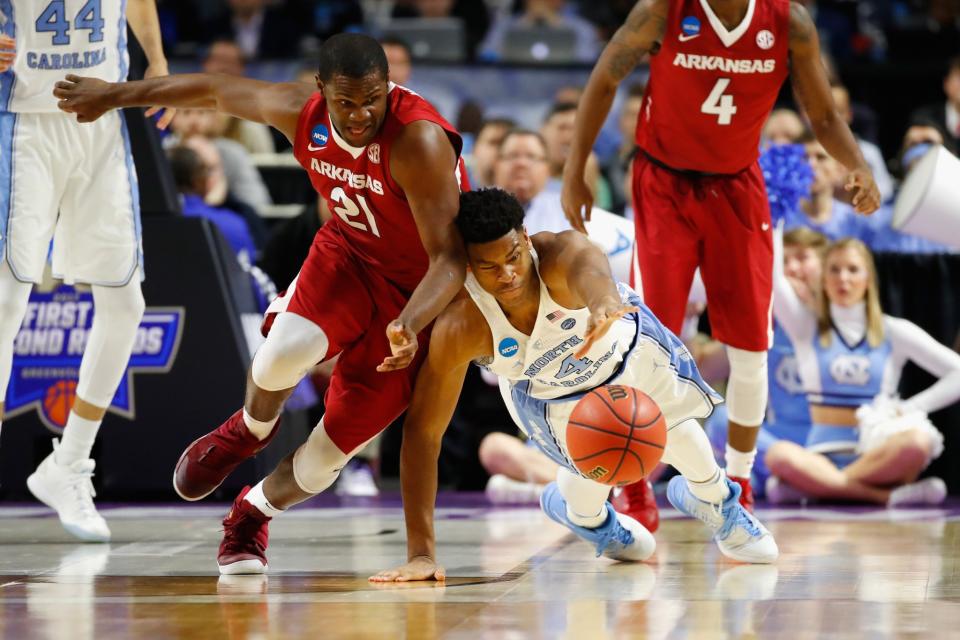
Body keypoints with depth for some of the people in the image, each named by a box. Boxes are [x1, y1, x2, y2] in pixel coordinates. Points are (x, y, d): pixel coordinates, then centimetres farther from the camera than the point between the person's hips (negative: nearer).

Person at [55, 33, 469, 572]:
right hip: (349, 252, 4)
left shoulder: (419, 140, -33)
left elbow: (450, 257, -34)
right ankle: (250, 431, 8)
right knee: (282, 355, -29)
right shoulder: (301, 112, -15)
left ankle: (251, 516, 29)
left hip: (418, 293, -4)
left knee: (324, 458, -5)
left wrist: (410, 325, -52)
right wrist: (114, 95, 14)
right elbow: (217, 89, 4)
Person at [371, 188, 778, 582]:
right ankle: (582, 515, 25)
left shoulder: (557, 254, -45)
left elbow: (587, 267, -71)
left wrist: (604, 303, -98)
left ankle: (713, 499, 46)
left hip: (624, 343, 0)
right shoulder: (461, 327, -41)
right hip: (547, 393, 0)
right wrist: (421, 554, -43)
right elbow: (422, 431, -38)